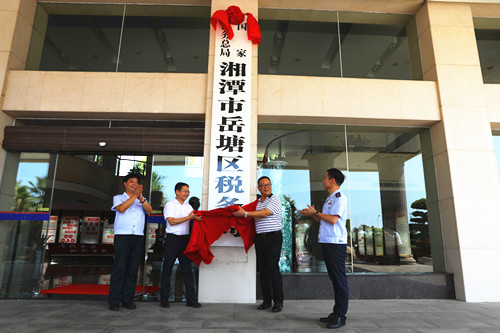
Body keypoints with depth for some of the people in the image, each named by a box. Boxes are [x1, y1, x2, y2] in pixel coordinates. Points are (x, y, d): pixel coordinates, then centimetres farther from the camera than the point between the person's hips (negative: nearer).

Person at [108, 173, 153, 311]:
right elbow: (121, 208, -8)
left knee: (133, 268, 2)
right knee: (119, 267, -5)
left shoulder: (142, 200, 20)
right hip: (122, 236, -3)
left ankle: (128, 299, 9)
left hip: (138, 237, 3)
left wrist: (141, 198, -15)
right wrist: (135, 195, -12)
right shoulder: (118, 198, 13)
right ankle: (114, 300, 2)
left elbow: (150, 210, 0)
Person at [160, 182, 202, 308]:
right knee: (167, 269, 4)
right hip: (172, 239, -4)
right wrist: (189, 217, -17)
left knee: (187, 269, 4)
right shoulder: (169, 205, 0)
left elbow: (194, 218, 9)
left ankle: (191, 299, 9)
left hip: (185, 239, 5)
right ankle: (164, 300, 15)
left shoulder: (188, 206, 16)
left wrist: (198, 217, -13)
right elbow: (172, 221, -12)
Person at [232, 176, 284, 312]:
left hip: (273, 238, -6)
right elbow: (254, 219, 21)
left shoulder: (275, 200, -3)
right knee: (262, 270, 8)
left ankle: (278, 301, 3)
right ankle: (266, 300, 17)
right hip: (259, 238, 6)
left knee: (273, 268, -8)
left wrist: (245, 214, -12)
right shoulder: (257, 203, 15)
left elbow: (264, 213, -15)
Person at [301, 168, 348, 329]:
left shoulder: (340, 197, -8)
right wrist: (311, 214, 10)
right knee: (334, 278, 13)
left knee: (339, 279, -3)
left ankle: (341, 316, 3)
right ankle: (336, 313, 21)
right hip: (327, 243, 10)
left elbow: (333, 220, -19)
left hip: (336, 243, -10)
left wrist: (316, 213, -9)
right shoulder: (330, 199, 21)